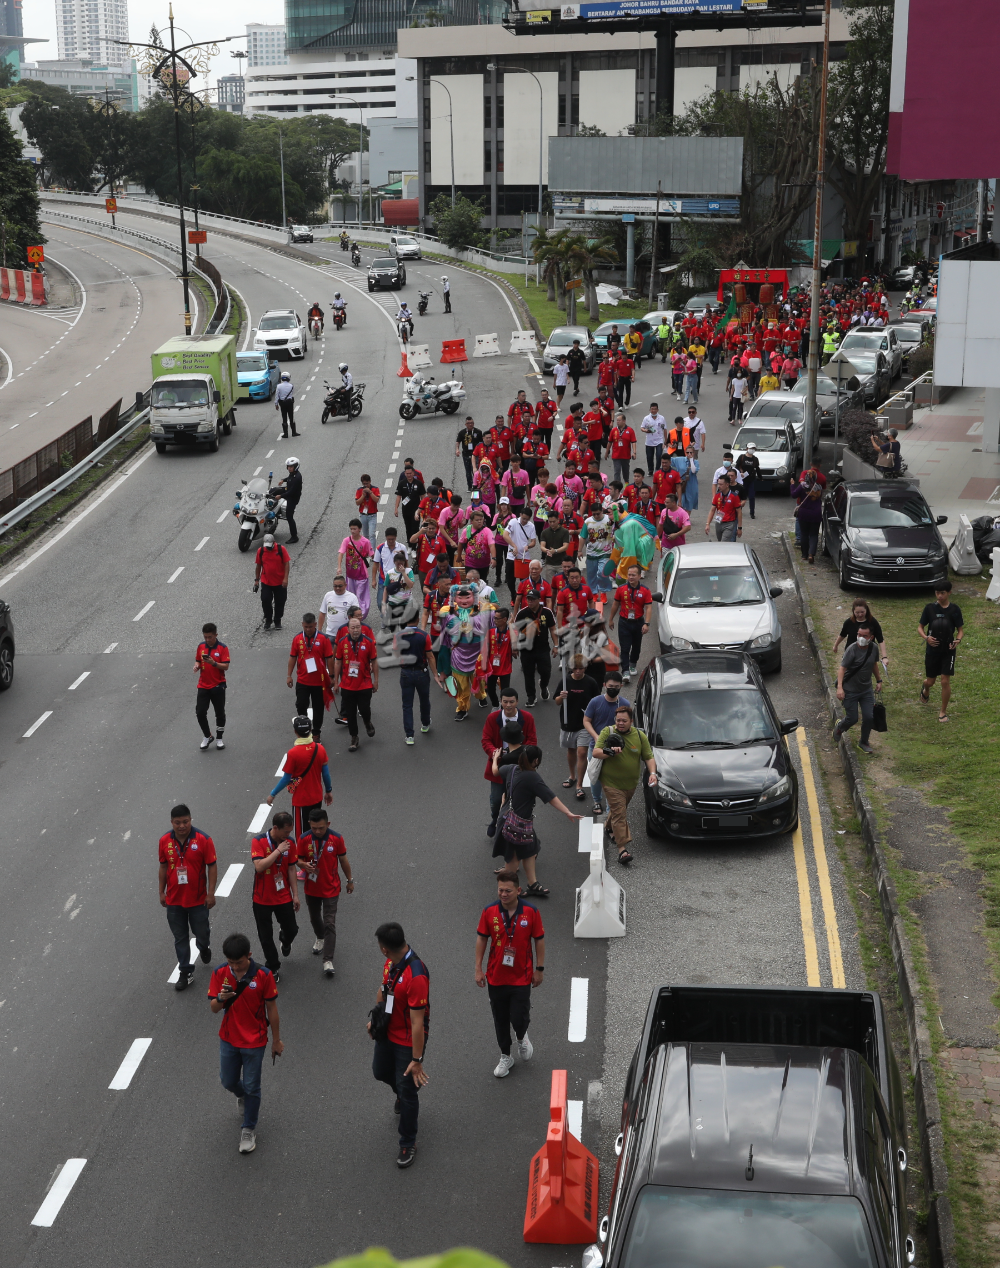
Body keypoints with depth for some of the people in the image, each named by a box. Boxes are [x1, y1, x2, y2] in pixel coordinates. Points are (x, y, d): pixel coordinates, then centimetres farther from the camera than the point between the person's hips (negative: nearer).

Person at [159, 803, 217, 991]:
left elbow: (212, 866, -9)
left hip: (198, 899, -2)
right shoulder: (165, 841, -5)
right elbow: (163, 867, 7)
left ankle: (204, 948, 46)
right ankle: (185, 972, 22)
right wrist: (161, 892, 9)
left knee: (201, 932, 11)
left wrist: (211, 894, -11)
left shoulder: (203, 839, -15)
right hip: (174, 900, 2)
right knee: (180, 938, 10)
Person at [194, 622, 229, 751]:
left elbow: (226, 666, -14)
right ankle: (207, 737, 18)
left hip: (218, 686, -3)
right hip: (203, 686, 3)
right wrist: (197, 666, -9)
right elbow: (198, 660, 13)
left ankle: (219, 738, 24)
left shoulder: (222, 648, -9)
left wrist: (213, 663, -29)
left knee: (220, 713, 6)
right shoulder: (201, 646, 4)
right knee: (200, 713, -3)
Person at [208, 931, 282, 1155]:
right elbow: (213, 1008, -7)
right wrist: (220, 999, -31)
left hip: (254, 1042, -3)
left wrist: (277, 1040, -2)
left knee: (251, 1087, 6)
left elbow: (272, 1009, -8)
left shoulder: (263, 976, -18)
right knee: (228, 1082, 17)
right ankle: (243, 1098, 52)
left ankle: (249, 1129, 25)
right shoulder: (220, 974, -11)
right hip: (228, 1039, 3)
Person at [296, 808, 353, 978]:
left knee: (330, 924, -7)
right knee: (314, 918, 23)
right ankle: (320, 938, 54)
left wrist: (350, 880, 8)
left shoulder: (337, 838, -14)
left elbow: (343, 860, -1)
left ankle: (328, 961, -5)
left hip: (331, 889, -2)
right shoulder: (304, 839, -14)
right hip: (311, 888, 2)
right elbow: (298, 859, -4)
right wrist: (304, 865, -28)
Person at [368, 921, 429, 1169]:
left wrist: (417, 1060, -27)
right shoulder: (391, 962, -10)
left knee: (407, 1091, 5)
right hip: (388, 1032, 8)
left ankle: (408, 1144, 24)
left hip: (408, 1041, -8)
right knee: (380, 1071, 27)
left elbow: (418, 1022, -32)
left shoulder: (416, 976, -37)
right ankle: (403, 1095, 59)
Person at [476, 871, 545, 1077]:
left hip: (521, 977, -2)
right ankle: (505, 1057, 30)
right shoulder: (489, 911, -7)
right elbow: (482, 938, 2)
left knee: (519, 1019, -4)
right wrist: (478, 969, 2)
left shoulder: (531, 911, -10)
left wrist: (539, 969, 1)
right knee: (500, 1020, 11)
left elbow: (539, 940, -1)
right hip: (496, 977, 2)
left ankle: (522, 1038, 32)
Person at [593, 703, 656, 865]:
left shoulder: (640, 736, 0)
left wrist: (652, 773, -15)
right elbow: (595, 752, -9)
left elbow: (649, 757, 2)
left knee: (620, 809, 21)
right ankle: (622, 848, -16)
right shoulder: (608, 732, -6)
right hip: (611, 782, -4)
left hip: (631, 783, 4)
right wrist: (609, 752, -28)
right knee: (619, 813, -12)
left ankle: (610, 828, 50)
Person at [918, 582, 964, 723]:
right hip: (932, 650, 1)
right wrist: (926, 637, -19)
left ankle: (943, 712, 10)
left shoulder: (955, 609, -4)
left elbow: (961, 630, 2)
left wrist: (958, 640, -20)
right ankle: (925, 690, 50)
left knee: (945, 681, -7)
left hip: (948, 651, -1)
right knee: (930, 681, 12)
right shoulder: (930, 608, -4)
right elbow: (920, 627, 2)